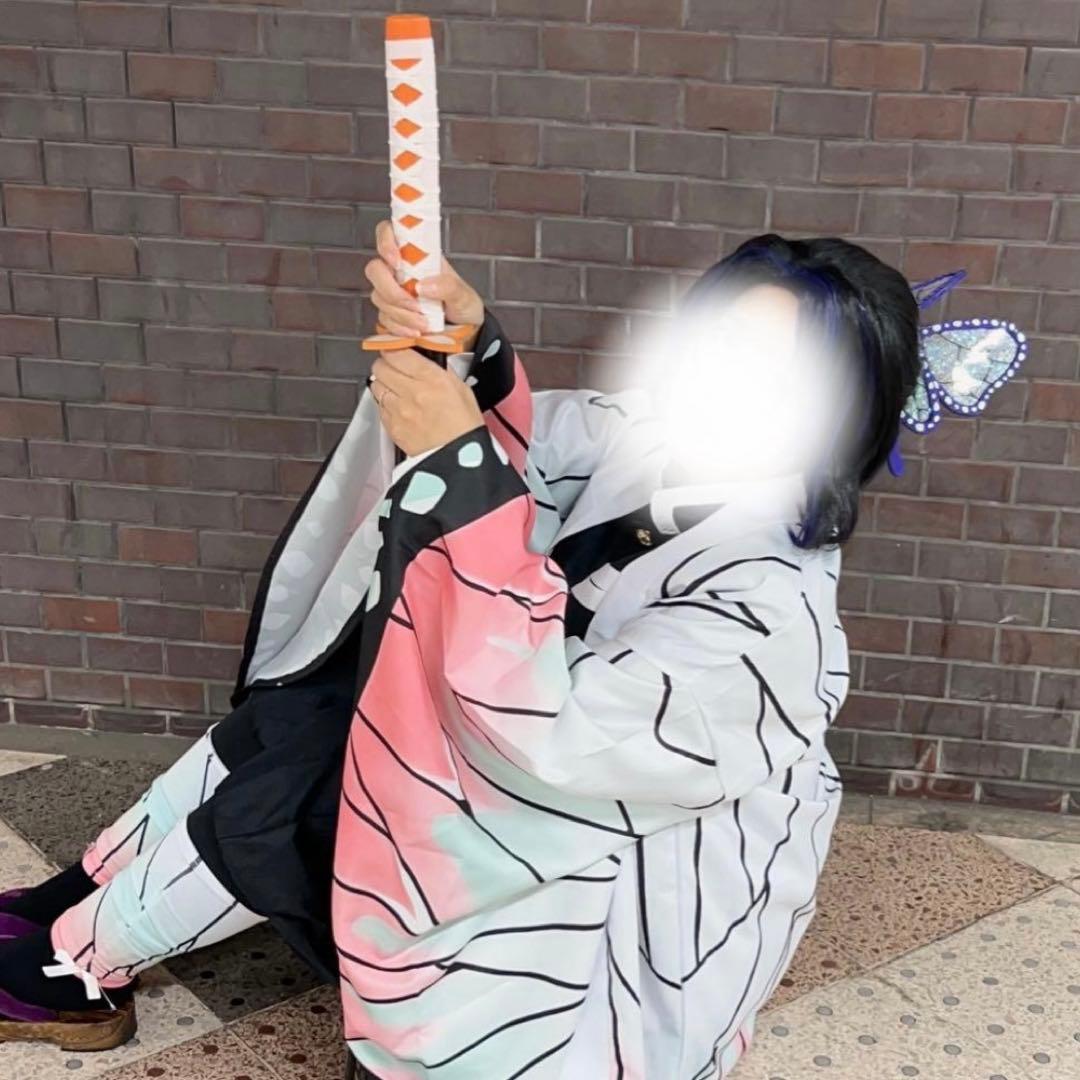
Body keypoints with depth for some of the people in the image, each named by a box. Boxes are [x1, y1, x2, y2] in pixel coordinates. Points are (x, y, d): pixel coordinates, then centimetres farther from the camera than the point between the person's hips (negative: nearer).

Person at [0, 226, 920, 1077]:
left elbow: (549, 730, -39)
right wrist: (464, 341, -22)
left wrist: (458, 462, -40)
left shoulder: (768, 610, -33)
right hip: (547, 804, 7)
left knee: (287, 804, -10)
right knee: (297, 714, 2)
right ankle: (79, 900, 19)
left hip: (613, 910, -7)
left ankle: (77, 967, 14)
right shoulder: (668, 445, -10)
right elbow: (526, 441, 2)